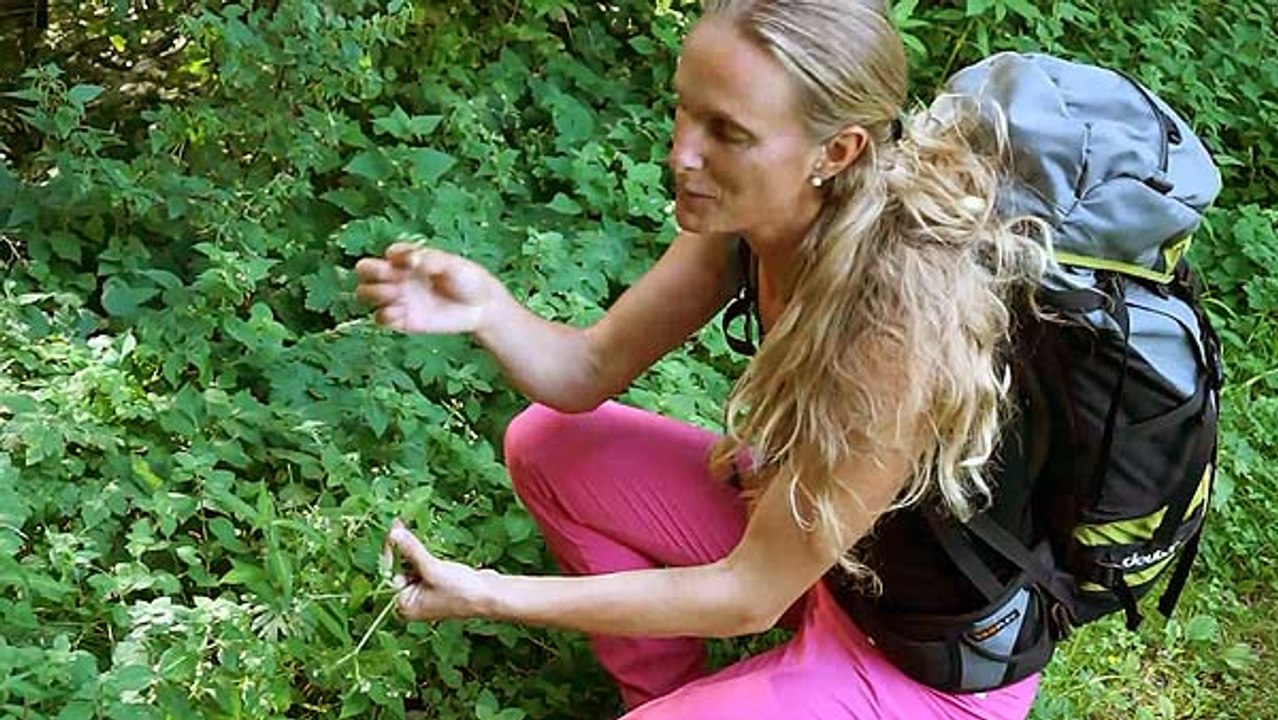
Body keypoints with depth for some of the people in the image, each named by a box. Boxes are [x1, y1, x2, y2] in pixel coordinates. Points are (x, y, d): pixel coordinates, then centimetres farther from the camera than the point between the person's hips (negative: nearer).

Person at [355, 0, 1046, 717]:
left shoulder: (898, 320, -36)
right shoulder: (752, 205, -15)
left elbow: (747, 597, -26)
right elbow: (590, 370, -3)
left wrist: (491, 597, -24)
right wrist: (487, 308, -25)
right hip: (811, 530, 7)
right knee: (548, 443, 5)